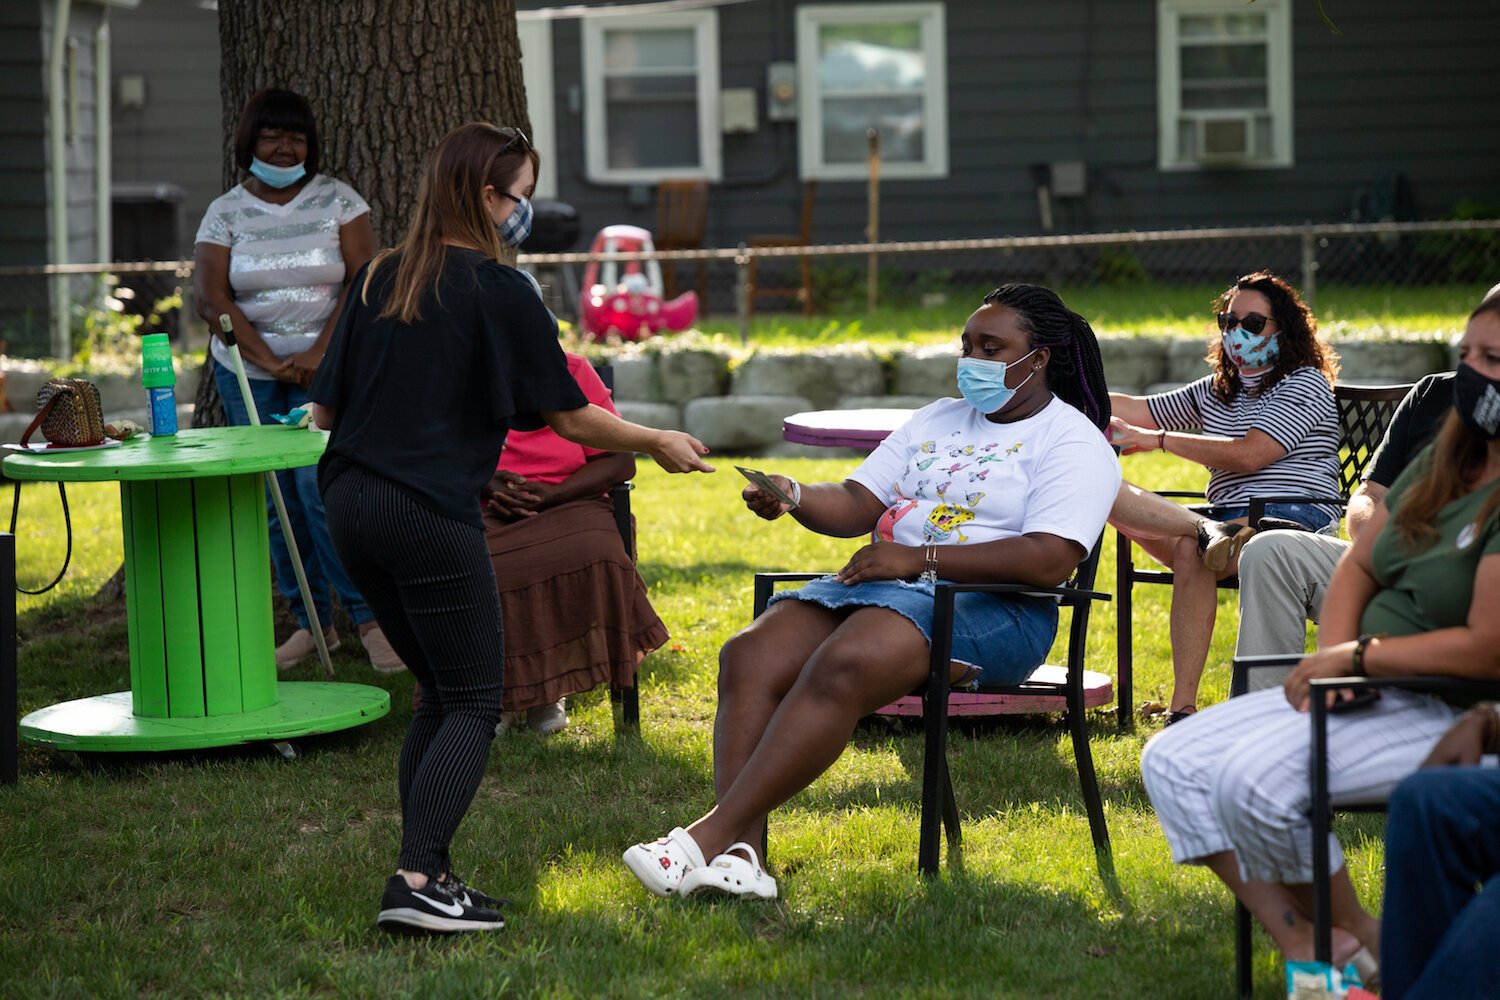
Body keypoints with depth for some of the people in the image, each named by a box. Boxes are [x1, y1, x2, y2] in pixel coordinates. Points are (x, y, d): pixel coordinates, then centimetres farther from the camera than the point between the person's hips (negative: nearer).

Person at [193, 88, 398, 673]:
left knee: (321, 487, -15)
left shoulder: (338, 201, 1)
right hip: (248, 372, 3)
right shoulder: (225, 214, 4)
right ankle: (312, 622, 12)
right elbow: (210, 298, -4)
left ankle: (369, 617, -9)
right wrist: (270, 361, -14)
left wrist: (318, 353, -16)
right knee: (275, 500, 3)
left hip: (326, 367, -3)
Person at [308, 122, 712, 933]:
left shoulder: (379, 279, 10)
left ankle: (424, 871, 12)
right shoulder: (499, 293, -7)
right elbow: (569, 417, -2)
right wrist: (658, 443, 12)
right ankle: (416, 881, -12)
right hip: (431, 515, -7)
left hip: (350, 502, 7)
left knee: (438, 692, 17)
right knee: (473, 704, 1)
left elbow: (324, 410, 11)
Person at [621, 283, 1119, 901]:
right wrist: (793, 497, -5)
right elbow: (856, 505, 18)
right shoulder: (936, 421, 25)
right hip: (885, 588, 7)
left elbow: (1051, 561, -14)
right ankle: (734, 852, -35)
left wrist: (917, 558, -17)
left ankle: (712, 831, -35)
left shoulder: (1075, 443, 1)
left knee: (840, 668, -34)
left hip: (993, 611, -7)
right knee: (749, 656, -21)